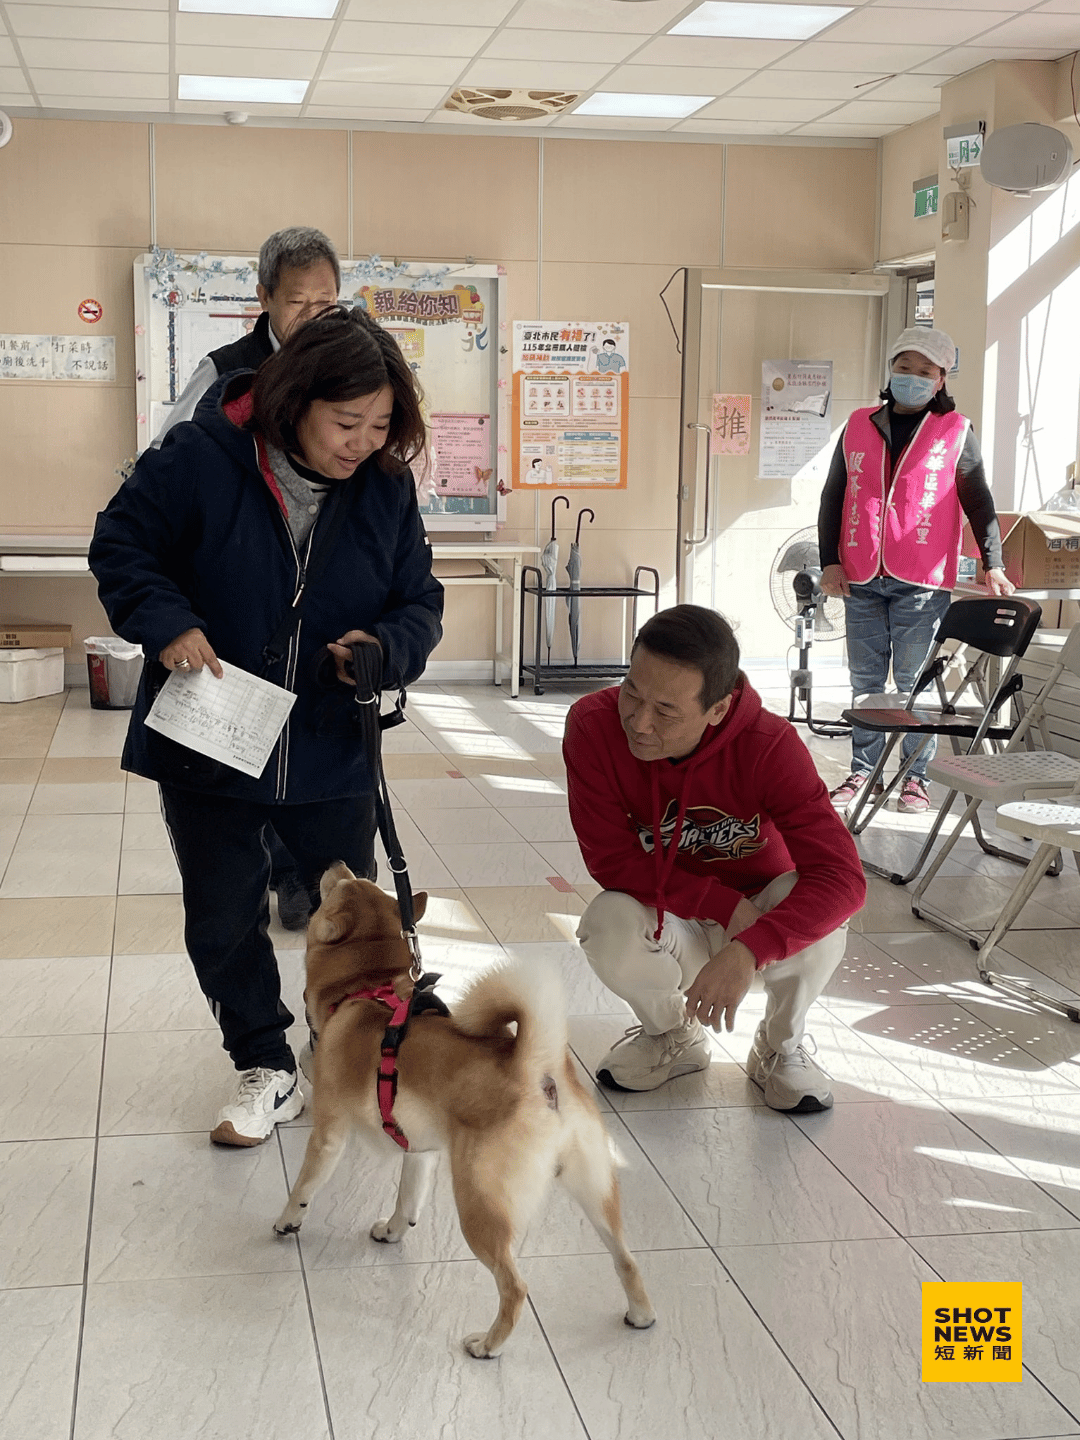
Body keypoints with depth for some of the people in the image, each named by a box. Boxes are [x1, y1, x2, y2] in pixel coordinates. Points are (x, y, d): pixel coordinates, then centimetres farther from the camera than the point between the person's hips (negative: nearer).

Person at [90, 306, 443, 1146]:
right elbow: (121, 543, -7)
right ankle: (268, 1071, 28)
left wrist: (386, 648, -21)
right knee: (223, 919, 9)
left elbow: (421, 601, 1)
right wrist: (167, 624, -23)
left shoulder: (387, 488, -7)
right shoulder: (201, 459, -17)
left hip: (331, 752, 2)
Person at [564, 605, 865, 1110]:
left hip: (758, 904, -1)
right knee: (609, 926, -33)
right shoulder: (592, 726, -25)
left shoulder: (769, 746, -28)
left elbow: (841, 876, -35)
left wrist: (748, 952, -47)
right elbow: (612, 860, -20)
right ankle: (673, 1037, 5)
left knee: (819, 909, -34)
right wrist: (725, 906, -29)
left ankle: (780, 1047, 1)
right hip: (665, 923, 1)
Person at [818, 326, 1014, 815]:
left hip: (922, 583, -3)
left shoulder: (955, 432, 4)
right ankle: (863, 772, 17)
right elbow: (833, 496, 12)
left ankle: (915, 778, 8)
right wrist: (830, 561, 4)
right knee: (865, 681, 9)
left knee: (914, 684, -1)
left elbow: (978, 502, 5)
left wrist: (993, 565, -3)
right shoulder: (859, 426, 11)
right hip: (861, 579, 3)